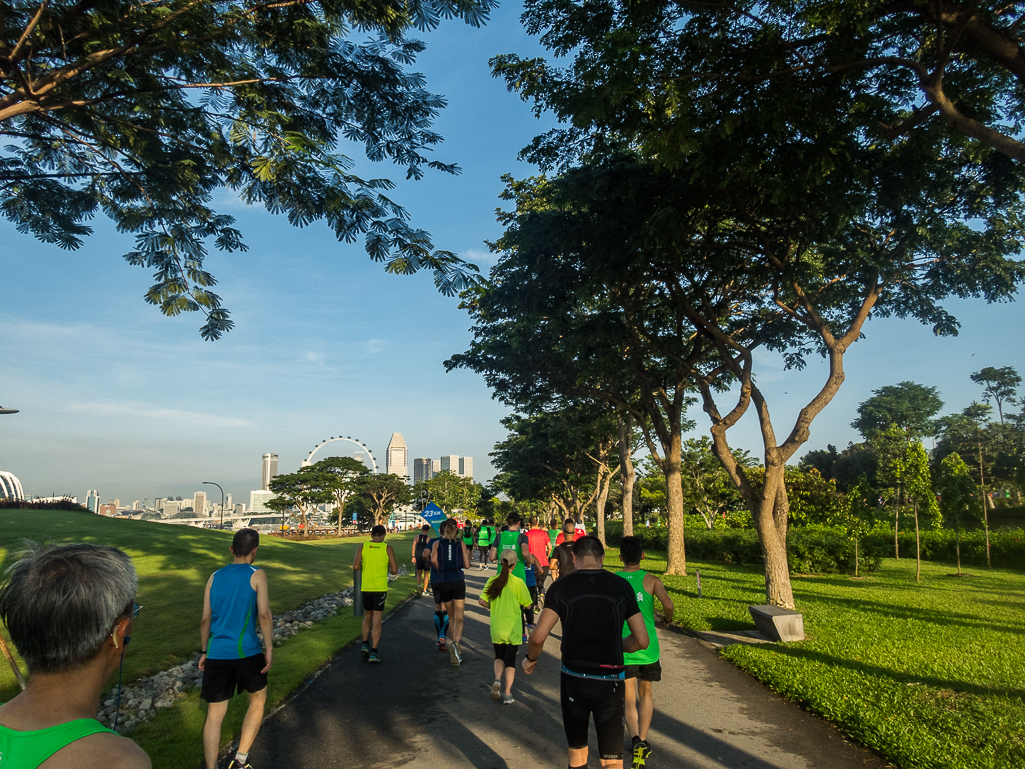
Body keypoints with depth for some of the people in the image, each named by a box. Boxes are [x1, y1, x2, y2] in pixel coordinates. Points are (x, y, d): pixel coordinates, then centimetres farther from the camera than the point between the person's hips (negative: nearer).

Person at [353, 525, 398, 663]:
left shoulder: (362, 547, 0)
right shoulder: (388, 548, -4)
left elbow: (355, 566, -10)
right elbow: (395, 570, -6)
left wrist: (364, 567, 11)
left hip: (366, 587, 2)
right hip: (381, 588, -2)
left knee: (367, 616, 22)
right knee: (377, 620, 2)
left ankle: (365, 645, 12)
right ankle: (373, 653, 0)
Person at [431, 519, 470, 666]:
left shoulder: (437, 543, 6)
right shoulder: (461, 543, 5)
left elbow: (433, 560, -11)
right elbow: (466, 564, 0)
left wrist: (440, 569, 7)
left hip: (443, 582, 2)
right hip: (458, 581, -1)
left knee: (451, 616, 19)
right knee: (459, 618, -3)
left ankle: (453, 646, 25)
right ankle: (455, 642, -29)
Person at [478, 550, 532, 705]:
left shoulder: (492, 581, -5)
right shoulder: (518, 582, -12)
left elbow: (481, 601, -9)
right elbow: (527, 605, -8)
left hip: (496, 628, 2)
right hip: (513, 628, -2)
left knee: (499, 656, 20)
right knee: (510, 660, 9)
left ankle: (497, 680, -4)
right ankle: (507, 694, 6)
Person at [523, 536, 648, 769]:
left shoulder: (561, 586, -8)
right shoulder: (621, 586, -4)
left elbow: (538, 637, -13)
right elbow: (642, 641, -1)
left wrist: (530, 658, 7)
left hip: (573, 680, 0)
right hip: (610, 683, 0)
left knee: (576, 749, 21)